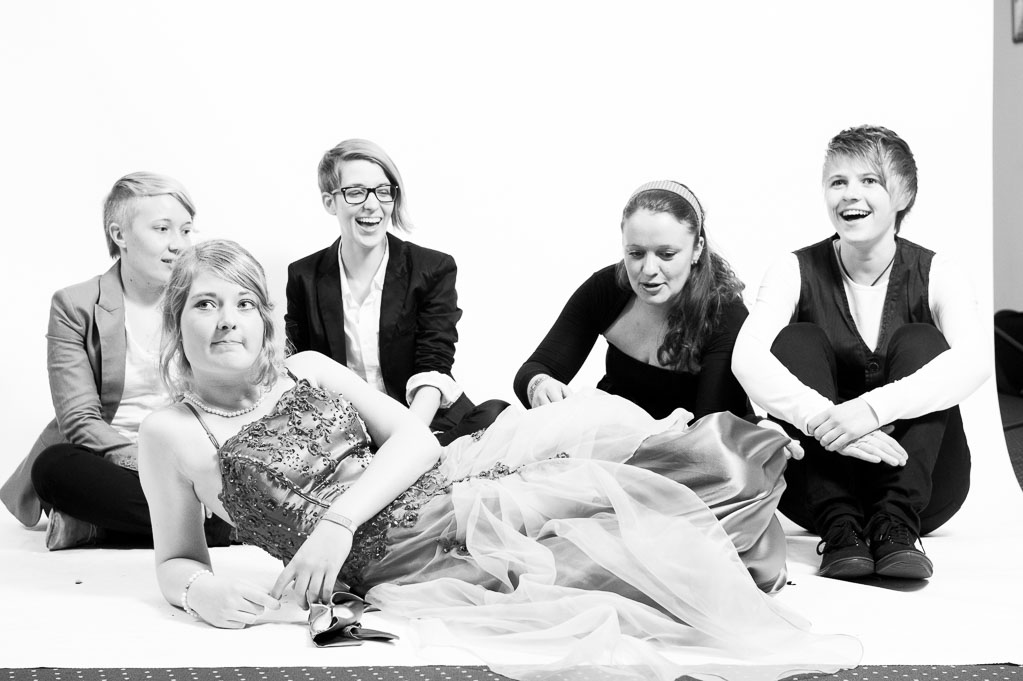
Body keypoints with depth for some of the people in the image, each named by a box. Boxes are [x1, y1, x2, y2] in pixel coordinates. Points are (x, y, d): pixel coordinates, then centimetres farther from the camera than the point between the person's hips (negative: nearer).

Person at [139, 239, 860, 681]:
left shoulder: (308, 369, 10)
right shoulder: (172, 433, -1)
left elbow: (415, 438, 1)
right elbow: (176, 562, 6)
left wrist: (338, 520, -16)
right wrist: (202, 592, -19)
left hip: (443, 482, 5)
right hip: (402, 553, -5)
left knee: (603, 418, -10)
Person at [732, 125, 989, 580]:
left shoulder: (935, 275, -4)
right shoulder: (797, 272, -3)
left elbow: (973, 362, -25)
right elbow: (747, 357, -23)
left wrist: (874, 407, -41)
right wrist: (825, 420, -41)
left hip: (921, 485, 0)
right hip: (820, 485, 1)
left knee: (920, 341, -20)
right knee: (797, 340, -18)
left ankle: (896, 525, -31)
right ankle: (840, 528, -30)